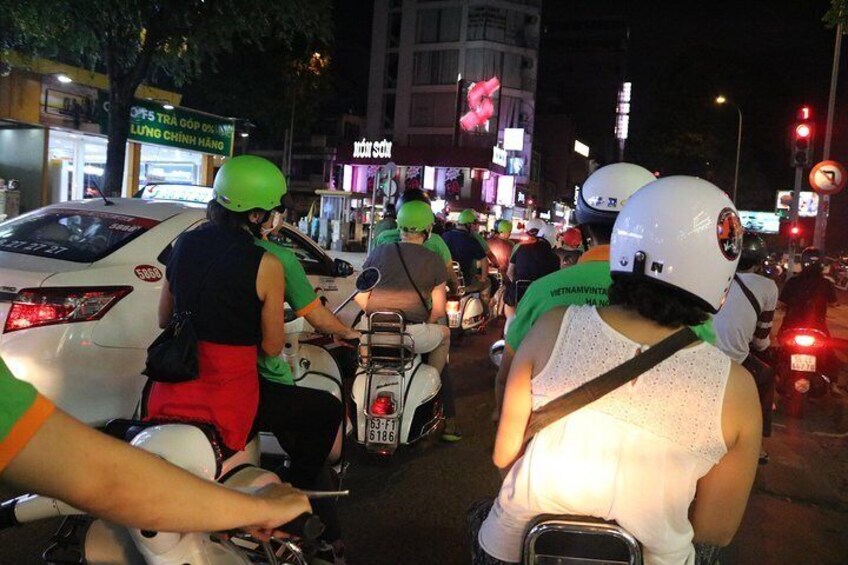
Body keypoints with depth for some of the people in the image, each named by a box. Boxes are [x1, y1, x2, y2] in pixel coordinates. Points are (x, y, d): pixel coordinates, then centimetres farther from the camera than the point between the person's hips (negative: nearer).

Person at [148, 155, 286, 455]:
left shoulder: (184, 243, 1)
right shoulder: (266, 265, -15)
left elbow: (164, 319, 12)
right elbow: (272, 347, -7)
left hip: (170, 393, 6)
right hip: (229, 394, -6)